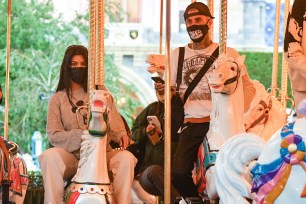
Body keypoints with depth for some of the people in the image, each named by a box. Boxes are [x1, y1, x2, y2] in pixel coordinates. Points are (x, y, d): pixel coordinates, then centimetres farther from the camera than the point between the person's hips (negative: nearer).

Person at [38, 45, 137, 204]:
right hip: (70, 157, -1)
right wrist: (82, 135, -17)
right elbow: (53, 135, 0)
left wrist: (121, 134, -20)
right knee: (49, 156, -33)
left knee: (126, 157, -29)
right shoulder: (58, 99, 11)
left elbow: (114, 121, 4)